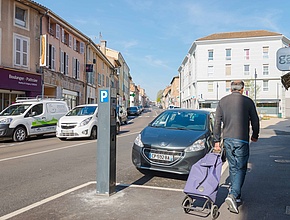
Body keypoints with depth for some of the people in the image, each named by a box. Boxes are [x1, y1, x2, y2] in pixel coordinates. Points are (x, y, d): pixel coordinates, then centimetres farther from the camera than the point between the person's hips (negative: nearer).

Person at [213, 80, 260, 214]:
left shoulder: (222, 101, 4)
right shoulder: (248, 101, -3)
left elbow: (217, 122, 4)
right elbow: (255, 121, 5)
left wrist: (217, 140, 9)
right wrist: (255, 135, 22)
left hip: (227, 139, 3)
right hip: (241, 140, -3)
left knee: (232, 167, 15)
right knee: (241, 168, 3)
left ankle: (235, 194, 26)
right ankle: (233, 195, -10)